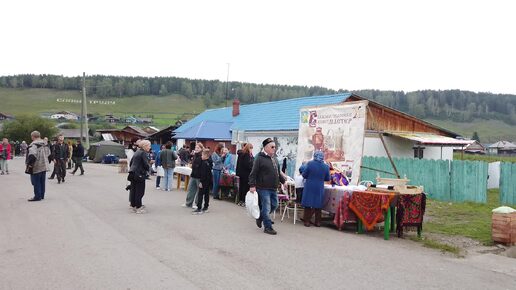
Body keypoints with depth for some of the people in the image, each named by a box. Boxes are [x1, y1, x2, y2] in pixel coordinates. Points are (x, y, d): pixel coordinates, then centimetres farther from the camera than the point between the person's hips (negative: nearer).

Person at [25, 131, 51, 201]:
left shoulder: (34, 144, -18)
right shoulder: (45, 143, 9)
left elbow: (32, 155, -29)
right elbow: (48, 153, 18)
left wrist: (29, 164, -20)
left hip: (36, 167, -8)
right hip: (44, 166, 8)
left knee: (36, 182, 1)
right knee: (42, 182, 15)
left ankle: (37, 196, 4)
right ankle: (42, 195, 23)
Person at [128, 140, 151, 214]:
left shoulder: (137, 152, 14)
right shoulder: (144, 153, -13)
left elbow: (131, 162, 18)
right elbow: (146, 164, -18)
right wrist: (148, 169, 1)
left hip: (133, 173, 9)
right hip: (140, 174, -9)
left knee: (133, 190, 13)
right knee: (139, 191, -3)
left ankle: (133, 205, 21)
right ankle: (138, 207, 0)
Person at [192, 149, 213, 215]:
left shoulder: (204, 163, -19)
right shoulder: (208, 162, 10)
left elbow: (203, 174, -23)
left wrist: (201, 182, -21)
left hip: (204, 181, -9)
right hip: (208, 181, 10)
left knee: (200, 194, -6)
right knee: (206, 194, 14)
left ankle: (199, 209, -6)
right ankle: (205, 207, 23)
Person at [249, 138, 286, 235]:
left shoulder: (275, 159, 14)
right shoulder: (260, 158, -9)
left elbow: (278, 173, 24)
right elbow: (253, 173, -13)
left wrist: (283, 181, 15)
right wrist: (252, 185, -20)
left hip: (274, 189, 8)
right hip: (263, 188, -8)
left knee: (274, 205, 13)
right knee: (267, 208, -3)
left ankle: (260, 217, 34)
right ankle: (268, 227, 9)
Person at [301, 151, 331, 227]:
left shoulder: (310, 164, -10)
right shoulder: (326, 167, -3)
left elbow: (304, 175, -5)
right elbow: (328, 179, 5)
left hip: (309, 187, -2)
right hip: (319, 188, 2)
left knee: (308, 204, 7)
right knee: (318, 205, 12)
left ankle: (307, 221, 9)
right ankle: (318, 222, 17)